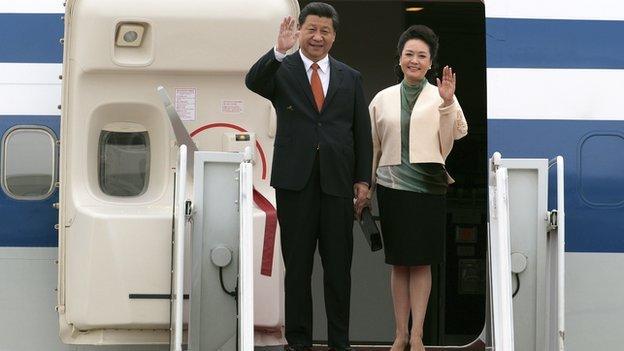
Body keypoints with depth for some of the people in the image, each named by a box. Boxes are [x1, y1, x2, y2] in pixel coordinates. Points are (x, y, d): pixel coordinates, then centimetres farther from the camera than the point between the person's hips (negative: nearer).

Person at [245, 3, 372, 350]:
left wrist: (363, 180, 4)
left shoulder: (350, 78, 11)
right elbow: (253, 82, -17)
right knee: (297, 266, 6)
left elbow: (363, 133, 11)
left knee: (339, 267, 6)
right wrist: (280, 51, -31)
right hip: (295, 181, -2)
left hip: (338, 182, 2)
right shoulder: (282, 70, 5)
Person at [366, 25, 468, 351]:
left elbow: (451, 139, -7)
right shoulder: (383, 99, 8)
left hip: (428, 187, -2)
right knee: (399, 263, 7)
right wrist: (366, 187, 11)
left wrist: (448, 103, -18)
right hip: (392, 186, 2)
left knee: (421, 263, 2)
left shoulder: (441, 96, 2)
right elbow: (373, 147, 12)